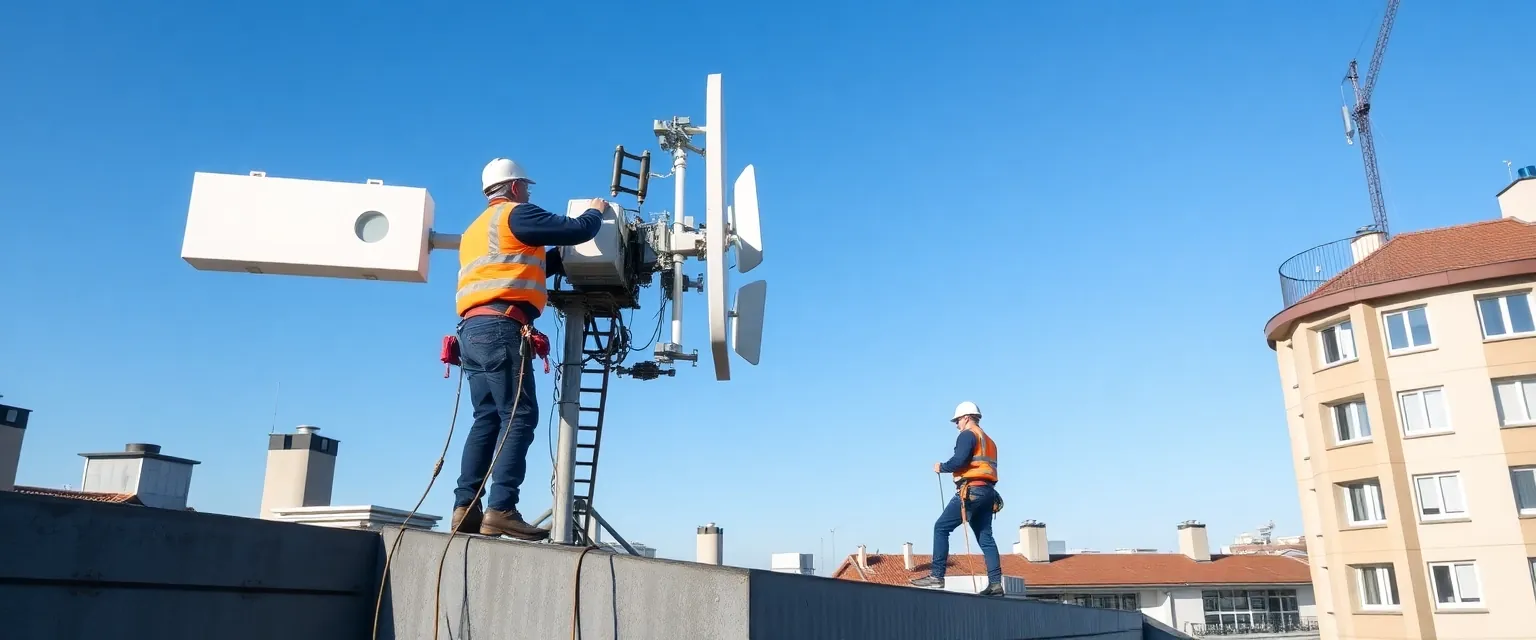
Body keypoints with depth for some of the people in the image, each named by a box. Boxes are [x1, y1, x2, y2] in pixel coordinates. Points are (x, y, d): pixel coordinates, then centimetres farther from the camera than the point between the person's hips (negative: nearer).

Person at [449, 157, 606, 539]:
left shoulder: (475, 230, 30)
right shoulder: (515, 214, 3)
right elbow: (578, 231, -1)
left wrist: (557, 257, 30)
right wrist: (597, 211, 19)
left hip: (472, 329, 9)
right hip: (500, 327, -9)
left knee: (488, 420, 6)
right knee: (519, 417, -12)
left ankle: (466, 510, -1)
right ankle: (501, 510, -19)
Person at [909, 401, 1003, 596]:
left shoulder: (968, 435, -2)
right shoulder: (989, 441, 26)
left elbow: (959, 460, -17)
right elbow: (988, 469, 20)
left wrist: (942, 467, -1)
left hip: (971, 490, -9)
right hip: (988, 492, 9)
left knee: (941, 528, -5)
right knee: (985, 537, 6)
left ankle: (937, 575, -10)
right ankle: (995, 583, -1)